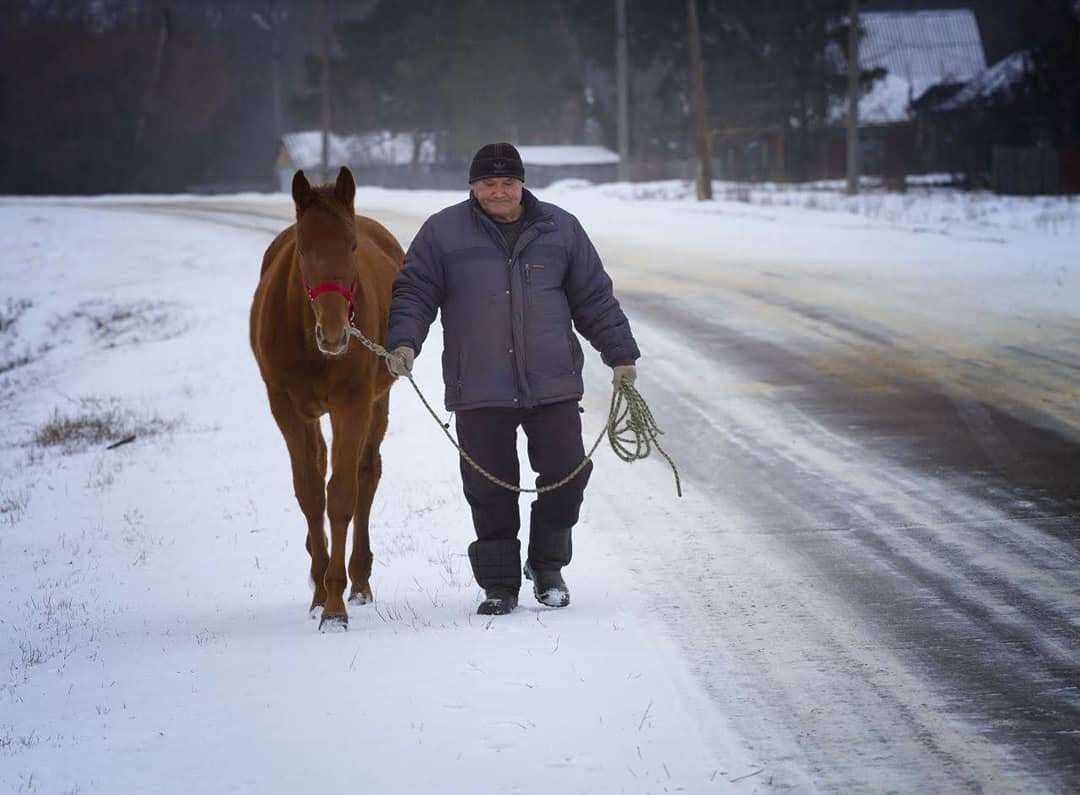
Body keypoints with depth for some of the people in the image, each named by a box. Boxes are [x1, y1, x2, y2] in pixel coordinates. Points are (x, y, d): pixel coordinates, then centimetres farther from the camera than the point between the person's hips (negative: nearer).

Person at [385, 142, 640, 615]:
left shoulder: (560, 230, 8)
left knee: (567, 475, 0)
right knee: (489, 491, 1)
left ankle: (548, 566, 22)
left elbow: (594, 299, 13)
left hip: (553, 385, 1)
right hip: (479, 391, -1)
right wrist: (403, 342, -14)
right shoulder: (443, 233, 4)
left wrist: (621, 355, 11)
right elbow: (414, 293, 3)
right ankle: (499, 585, 13)